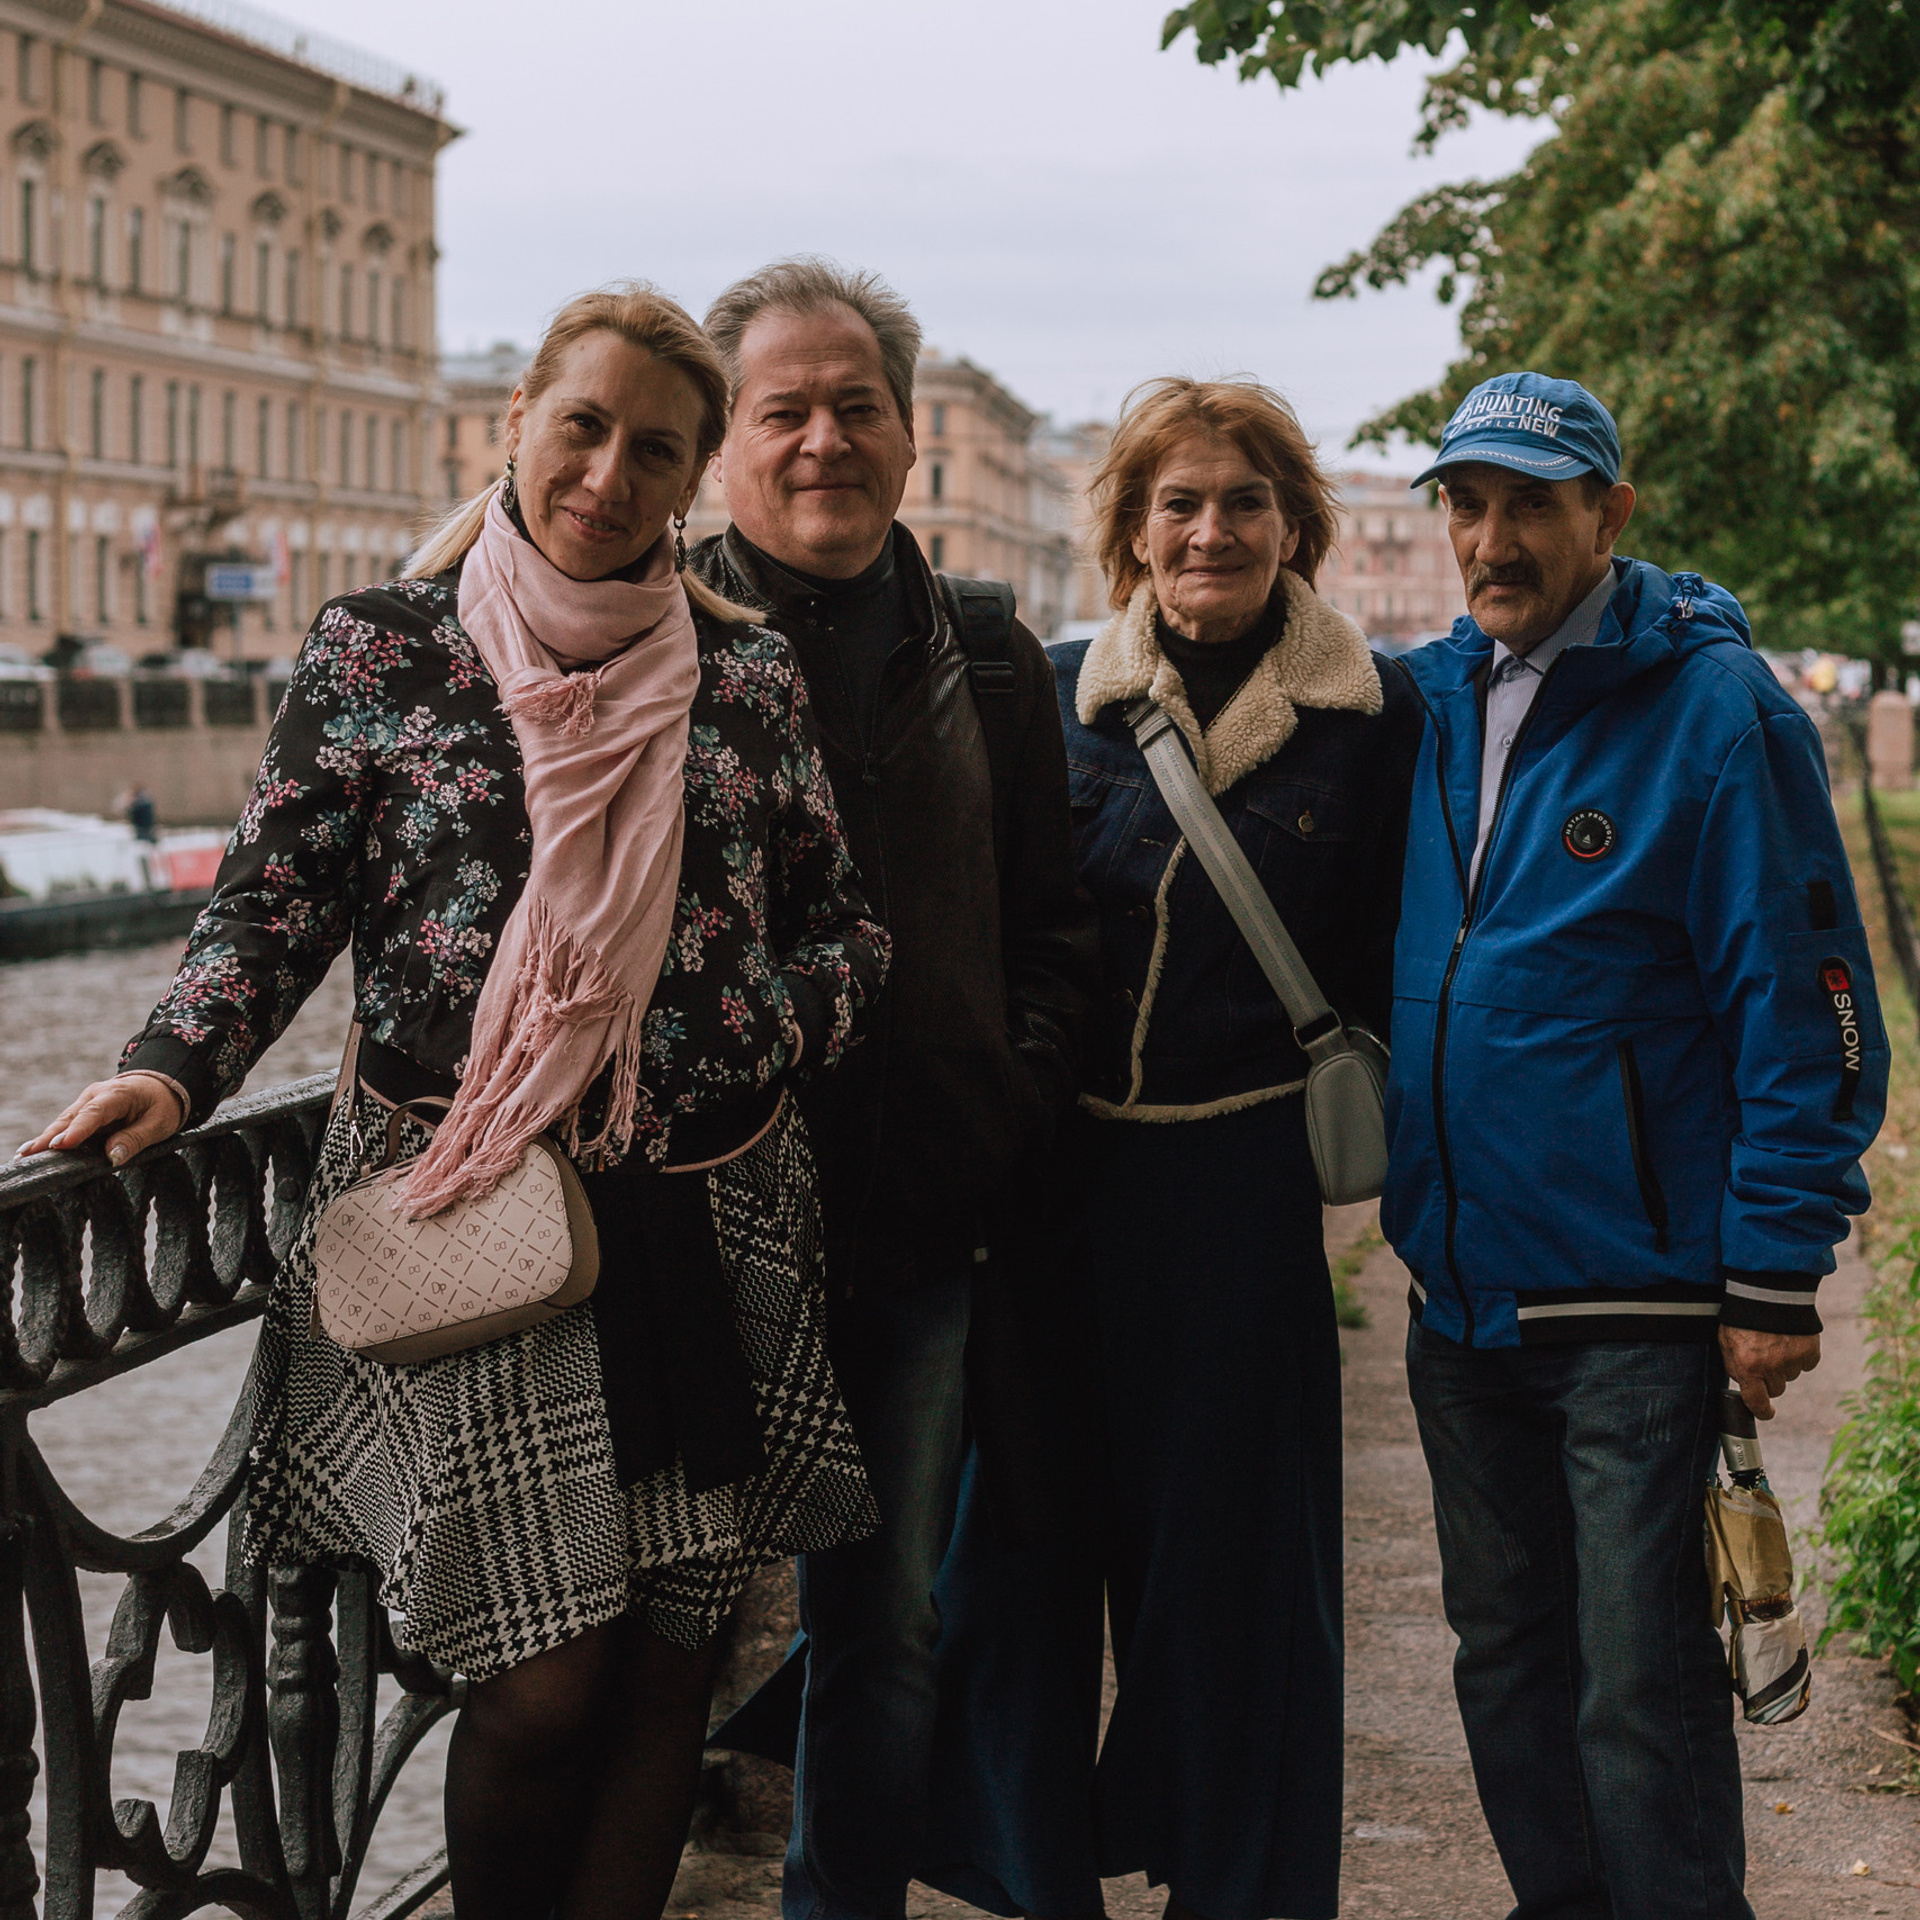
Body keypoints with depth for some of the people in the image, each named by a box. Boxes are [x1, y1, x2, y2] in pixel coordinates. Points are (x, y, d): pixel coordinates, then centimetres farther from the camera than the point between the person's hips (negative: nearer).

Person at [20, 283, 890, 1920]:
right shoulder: (379, 651, 3)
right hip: (465, 1221, -3)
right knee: (546, 1680, -5)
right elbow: (279, 903, 1)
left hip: (708, 1217, 3)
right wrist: (172, 1072, -15)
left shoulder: (747, 675, 8)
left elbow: (845, 929, 9)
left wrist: (689, 1054, -8)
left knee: (671, 1658, 6)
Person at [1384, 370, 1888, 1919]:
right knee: (1507, 1652, 17)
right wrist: (1397, 1186, 8)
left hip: (1639, 1301, -6)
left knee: (1641, 1685, -2)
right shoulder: (1423, 702, 7)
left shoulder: (1714, 711, -10)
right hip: (1461, 1289, 6)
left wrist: (1777, 1275, -13)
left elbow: (1806, 1005, -11)